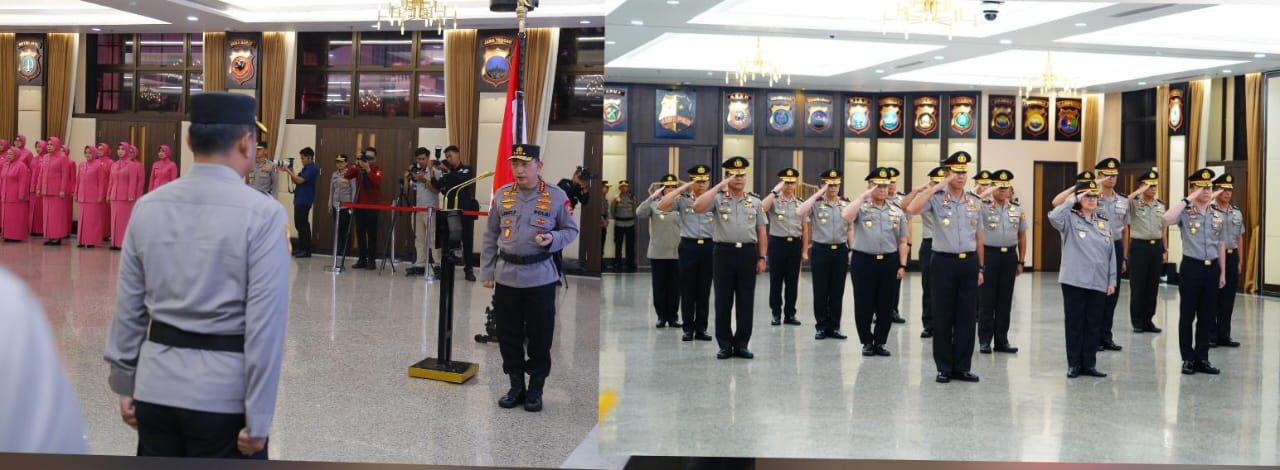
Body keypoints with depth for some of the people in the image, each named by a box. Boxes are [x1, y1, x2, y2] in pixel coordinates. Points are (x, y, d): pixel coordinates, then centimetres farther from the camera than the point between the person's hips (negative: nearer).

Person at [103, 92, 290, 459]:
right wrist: (258, 419, -9)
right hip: (224, 393, -4)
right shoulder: (263, 214, -13)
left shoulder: (148, 207, 1)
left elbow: (129, 306, 7)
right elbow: (265, 322, -15)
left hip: (156, 387, 5)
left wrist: (125, 383, 18)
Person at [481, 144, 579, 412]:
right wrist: (487, 272, 7)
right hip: (506, 277, 3)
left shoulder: (556, 196, -3)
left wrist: (552, 239, -15)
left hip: (541, 279, -2)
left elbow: (571, 230, 5)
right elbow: (490, 236, 10)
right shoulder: (502, 195, 4)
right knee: (508, 335, 9)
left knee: (539, 337, 4)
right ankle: (516, 387, 23)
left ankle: (536, 390, 19)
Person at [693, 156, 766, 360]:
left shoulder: (755, 202, 10)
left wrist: (761, 258, 4)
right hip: (724, 252, -2)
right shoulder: (717, 199, 2)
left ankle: (741, 344, 14)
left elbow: (761, 231, 11)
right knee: (723, 301, 3)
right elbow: (697, 208, -18)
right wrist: (719, 186, -15)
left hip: (748, 253, 2)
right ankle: (725, 345, 12)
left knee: (746, 301, 5)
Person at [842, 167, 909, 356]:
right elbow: (846, 216, -22)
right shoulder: (861, 208, 1)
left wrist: (902, 265, 4)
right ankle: (867, 342, 16)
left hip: (889, 262, 3)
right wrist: (863, 196, -17)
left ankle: (880, 342, 19)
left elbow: (902, 241, 11)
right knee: (863, 304, 2)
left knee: (886, 305, 6)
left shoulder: (897, 211, 10)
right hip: (863, 261, -3)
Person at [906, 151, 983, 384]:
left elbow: (978, 236, 13)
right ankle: (944, 367, 13)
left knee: (966, 316, 6)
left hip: (969, 262, 3)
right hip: (945, 261, -3)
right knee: (943, 316, 3)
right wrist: (934, 188, -19)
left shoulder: (975, 202, 9)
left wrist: (980, 268, 12)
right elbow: (912, 209, -23)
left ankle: (962, 367, 16)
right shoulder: (936, 199, -3)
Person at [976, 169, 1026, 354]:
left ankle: (1002, 340, 17)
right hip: (989, 254, -3)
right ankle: (984, 340, 9)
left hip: (1010, 256, 3)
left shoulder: (1017, 210, 8)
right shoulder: (983, 207, -2)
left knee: (1005, 300, 8)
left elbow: (1022, 237, 13)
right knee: (986, 299, 2)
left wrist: (1021, 262, 10)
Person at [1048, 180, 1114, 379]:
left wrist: (1112, 280, 8)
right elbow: (1053, 217, -25)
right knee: (1074, 323, 2)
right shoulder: (1070, 219, -1)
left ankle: (1089, 363, 17)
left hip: (1099, 283, 4)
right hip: (1074, 281, -4)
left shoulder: (1104, 223, 12)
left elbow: (1111, 253, 12)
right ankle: (1073, 364, 10)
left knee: (1094, 325, 8)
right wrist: (1072, 200, -16)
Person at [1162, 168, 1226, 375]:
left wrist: (1222, 272, 13)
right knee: (1187, 315, 3)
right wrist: (1188, 199, -22)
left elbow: (1220, 245, 15)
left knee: (1207, 316, 9)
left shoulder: (1217, 216, 9)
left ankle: (1202, 358, 17)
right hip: (1191, 267, -4)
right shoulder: (1185, 213, -5)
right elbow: (1167, 219, -28)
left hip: (1212, 268, 4)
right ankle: (1188, 359, 12)